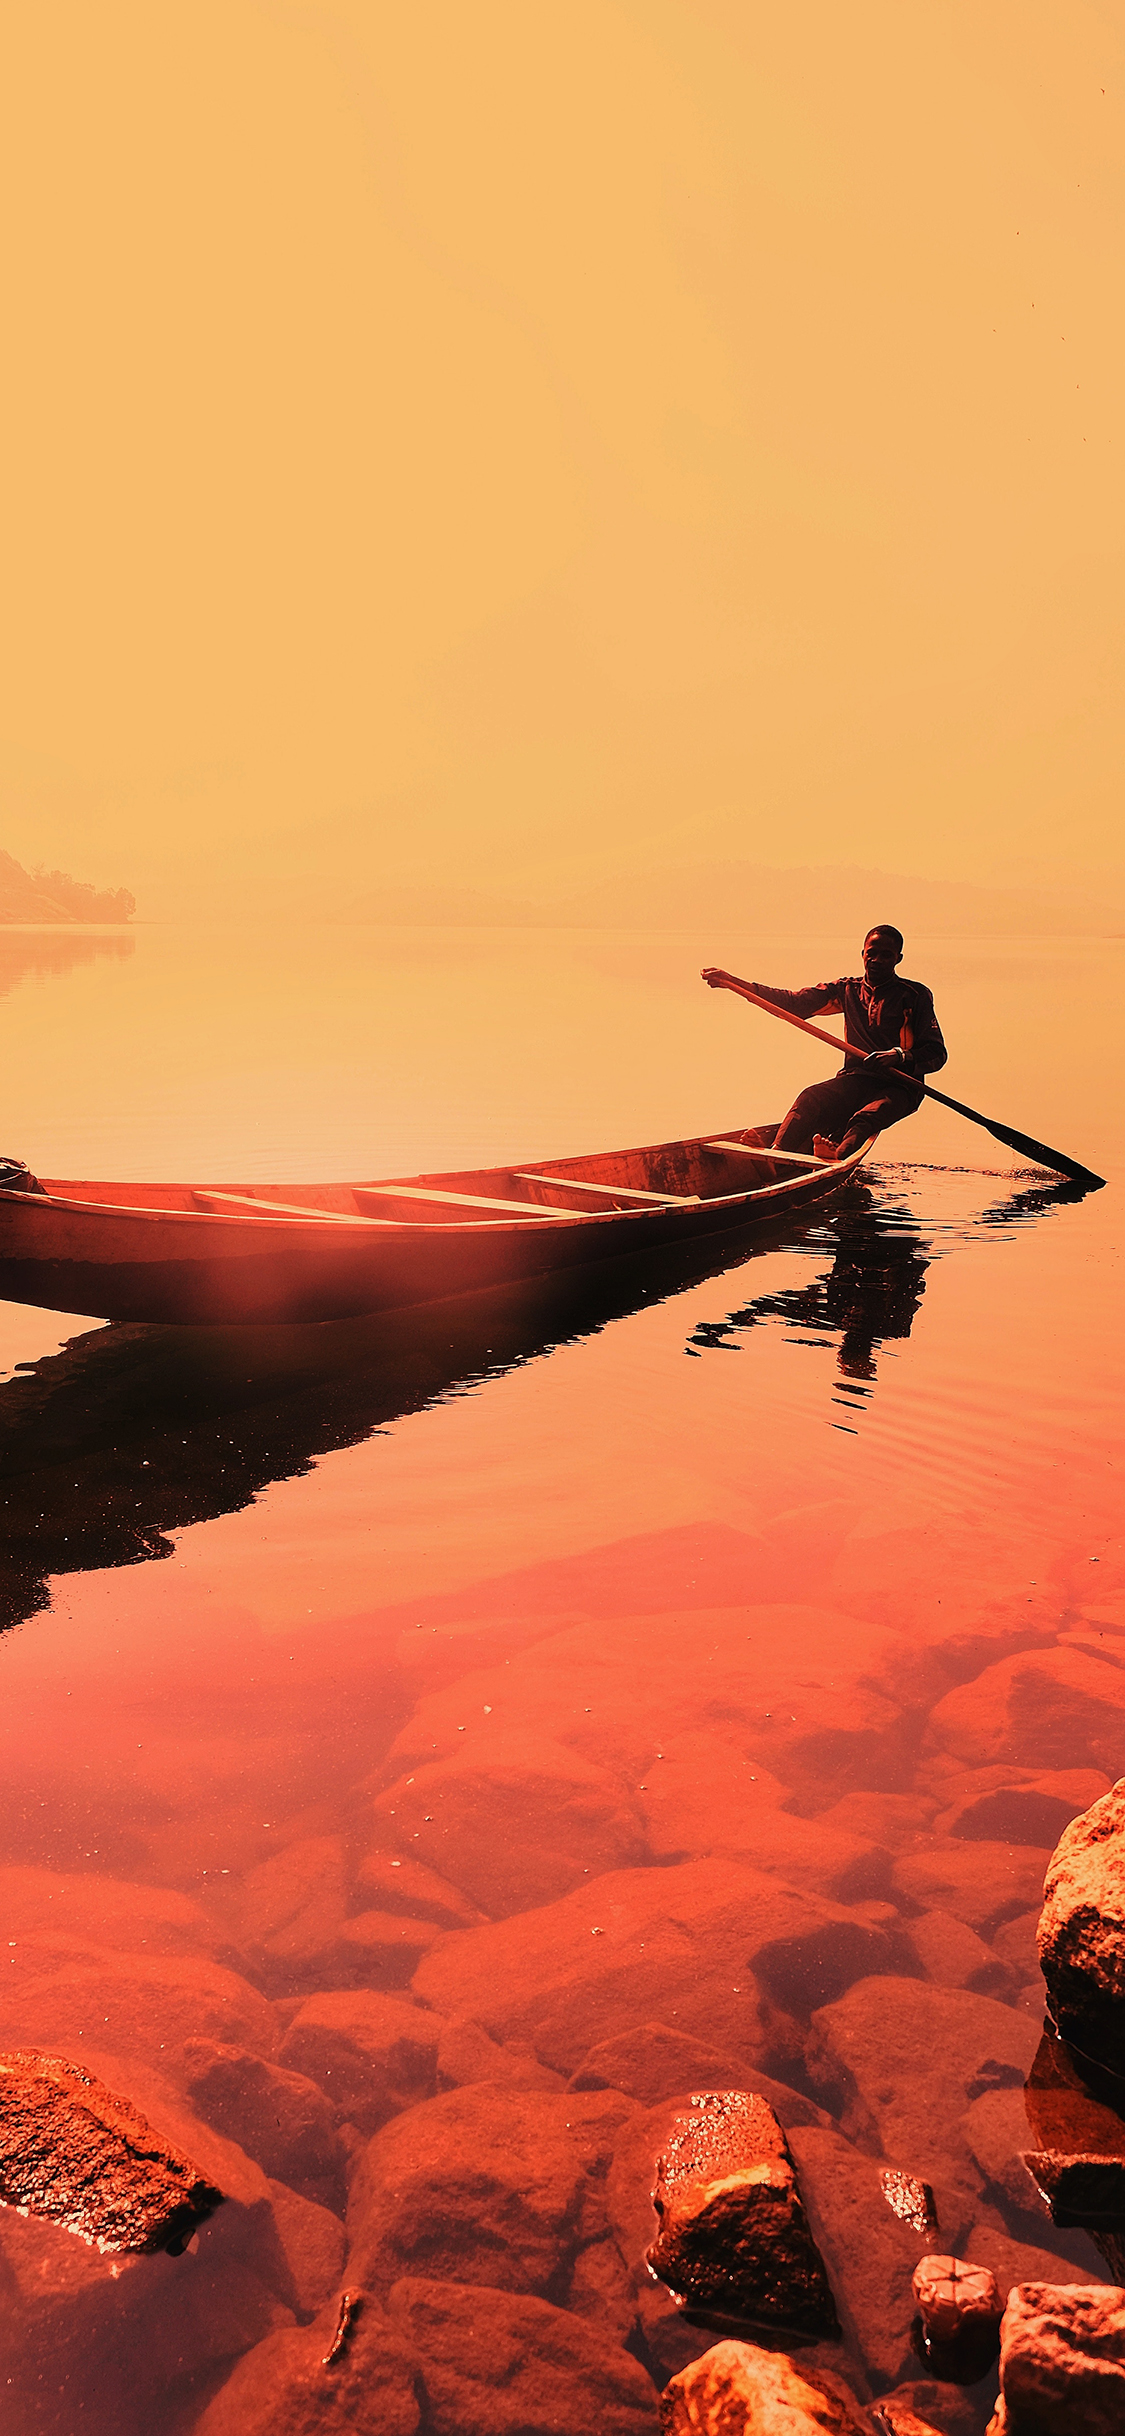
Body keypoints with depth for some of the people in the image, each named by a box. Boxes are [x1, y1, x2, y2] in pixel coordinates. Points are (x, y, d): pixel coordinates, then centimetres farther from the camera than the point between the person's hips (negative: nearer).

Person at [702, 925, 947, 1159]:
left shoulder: (915, 996, 3)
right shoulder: (848, 990, 14)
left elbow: (937, 1053, -2)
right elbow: (794, 1002, 5)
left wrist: (900, 1057, -24)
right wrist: (735, 983, -6)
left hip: (898, 1086, -3)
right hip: (855, 1079, 3)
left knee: (865, 1118, -35)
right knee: (810, 1099, -28)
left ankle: (837, 1159, -64)